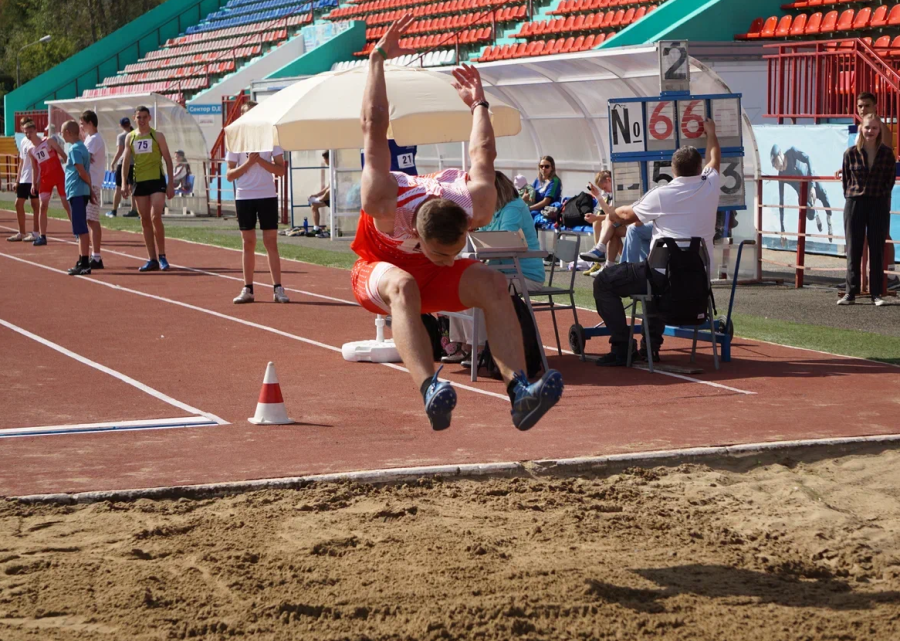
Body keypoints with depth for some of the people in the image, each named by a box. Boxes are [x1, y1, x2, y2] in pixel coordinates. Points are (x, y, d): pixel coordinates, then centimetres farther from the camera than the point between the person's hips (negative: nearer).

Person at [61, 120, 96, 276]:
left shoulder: (74, 149, -13)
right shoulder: (82, 147, 16)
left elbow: (82, 172, -18)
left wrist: (90, 187, -4)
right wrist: (90, 188, 10)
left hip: (76, 192, -10)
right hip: (81, 192, 10)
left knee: (81, 229, -9)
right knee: (81, 229, 13)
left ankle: (84, 264, -9)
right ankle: (82, 262, 18)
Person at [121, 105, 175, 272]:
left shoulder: (157, 136, 1)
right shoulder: (130, 137, 9)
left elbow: (168, 159, 1)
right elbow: (125, 161, 11)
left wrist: (171, 183, -6)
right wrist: (124, 184, 3)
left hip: (157, 180, -4)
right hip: (139, 182, 4)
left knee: (155, 217, -15)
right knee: (145, 220, 4)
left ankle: (161, 256, -4)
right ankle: (152, 259, 8)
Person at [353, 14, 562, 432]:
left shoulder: (475, 206, -28)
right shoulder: (386, 204, -37)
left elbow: (483, 155, -6)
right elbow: (374, 128, -29)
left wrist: (478, 104, 14)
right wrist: (378, 59, -22)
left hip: (434, 279, 3)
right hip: (380, 267, -3)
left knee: (491, 283, -29)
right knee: (402, 285, -41)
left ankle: (518, 390, -45)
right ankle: (429, 390, -63)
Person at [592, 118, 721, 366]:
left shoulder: (661, 195, -9)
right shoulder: (710, 187, 3)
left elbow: (627, 216, 9)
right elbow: (714, 159, 27)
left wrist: (612, 214, 32)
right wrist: (711, 133, 46)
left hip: (664, 276, -6)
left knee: (604, 282, 8)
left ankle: (621, 348, 1)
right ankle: (651, 345, 36)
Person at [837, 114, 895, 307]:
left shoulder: (887, 153, 0)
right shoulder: (851, 153, -1)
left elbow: (890, 179, 5)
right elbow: (845, 178, 6)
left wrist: (882, 196, 1)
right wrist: (851, 197, 2)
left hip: (879, 205, 0)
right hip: (855, 204, 0)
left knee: (877, 250, 3)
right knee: (853, 249, 2)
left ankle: (876, 293, 7)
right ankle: (851, 293, 5)